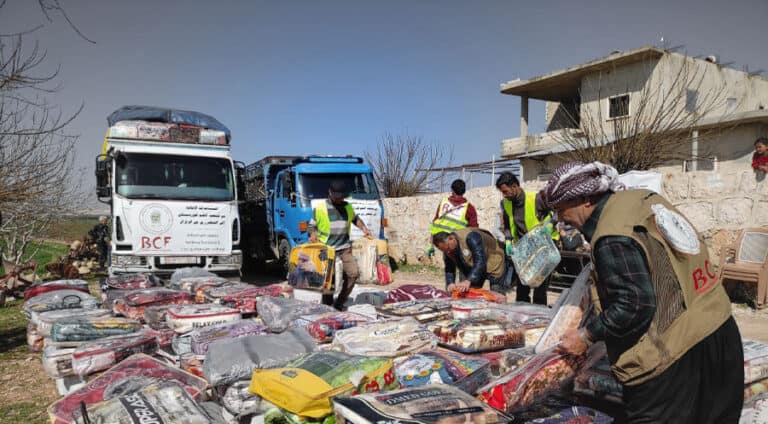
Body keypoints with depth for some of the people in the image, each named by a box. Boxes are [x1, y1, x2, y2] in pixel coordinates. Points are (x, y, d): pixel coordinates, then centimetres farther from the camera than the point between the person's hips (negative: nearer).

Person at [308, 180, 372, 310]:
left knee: (354, 273, -8)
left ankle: (339, 303, 4)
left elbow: (355, 219, 28)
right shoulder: (320, 208, 0)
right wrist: (313, 234, -18)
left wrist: (364, 228, 10)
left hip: (344, 248, 4)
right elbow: (311, 225, 4)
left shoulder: (348, 207, 13)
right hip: (326, 249, -4)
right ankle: (327, 305, 9)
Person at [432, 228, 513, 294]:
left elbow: (480, 261, -41)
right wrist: (450, 283, -31)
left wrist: (468, 281, -51)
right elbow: (449, 270, -8)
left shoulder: (470, 237, -35)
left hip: (494, 265, -6)